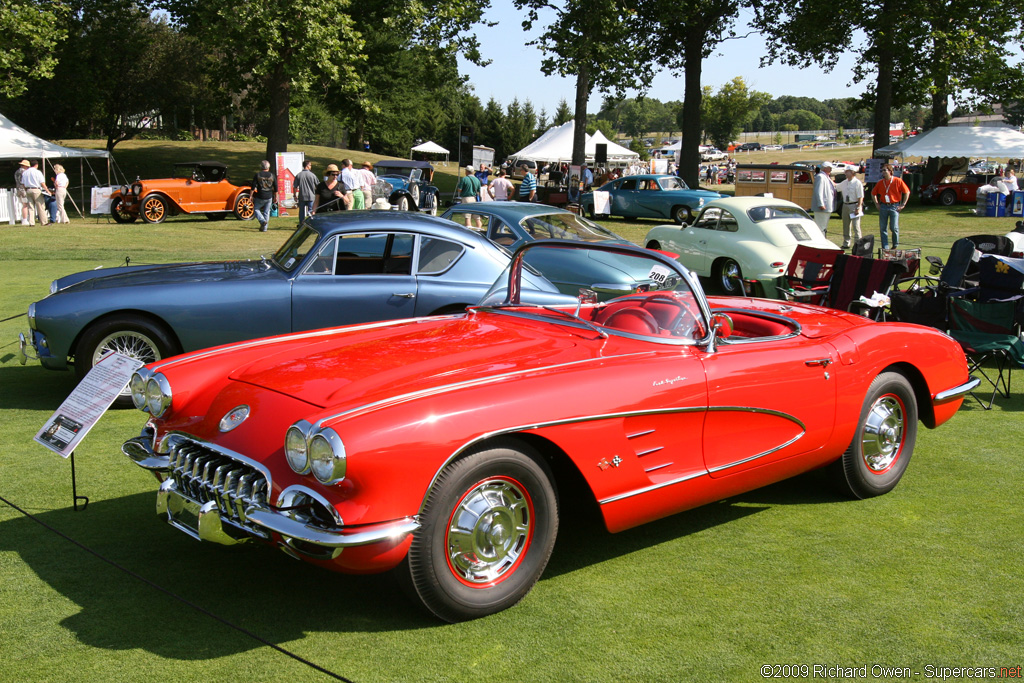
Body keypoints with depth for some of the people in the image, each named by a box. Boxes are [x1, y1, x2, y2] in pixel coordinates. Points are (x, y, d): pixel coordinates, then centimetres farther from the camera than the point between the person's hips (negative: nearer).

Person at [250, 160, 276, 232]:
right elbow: (275, 188, 5)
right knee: (266, 212, 10)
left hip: (259, 197, -2)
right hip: (269, 197, 2)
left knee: (256, 209, 12)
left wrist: (251, 196, 0)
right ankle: (264, 228, 10)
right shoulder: (272, 176, 3)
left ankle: (262, 221, -12)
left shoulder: (257, 175, -3)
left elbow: (253, 187, -6)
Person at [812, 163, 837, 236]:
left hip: (827, 207, 11)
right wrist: (821, 204, -27)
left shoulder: (826, 177, 18)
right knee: (820, 227, -10)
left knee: (824, 227, 16)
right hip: (822, 208, -11)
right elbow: (818, 191, -23)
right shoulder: (820, 177, -14)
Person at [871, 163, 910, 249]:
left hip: (894, 206, -4)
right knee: (882, 228, 2)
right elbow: (873, 193, 21)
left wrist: (903, 204, -3)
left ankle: (895, 245, 13)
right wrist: (876, 204, 11)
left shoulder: (898, 181, -3)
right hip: (883, 206, 4)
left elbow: (907, 192, 1)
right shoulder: (880, 183, 7)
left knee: (894, 227, -9)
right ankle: (885, 248, 8)